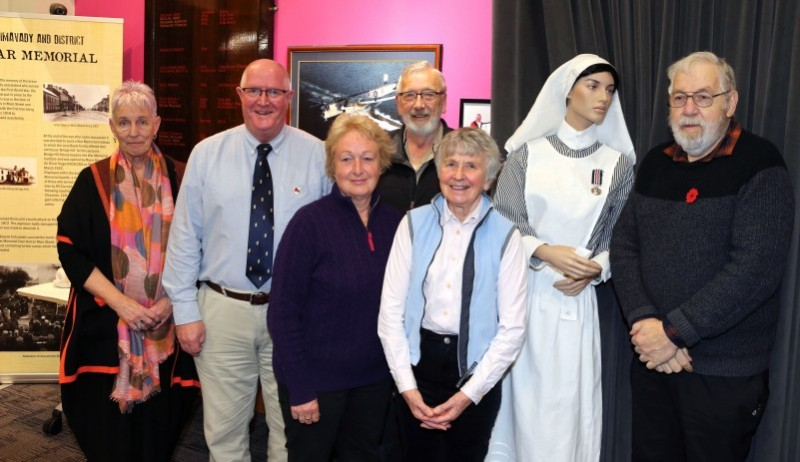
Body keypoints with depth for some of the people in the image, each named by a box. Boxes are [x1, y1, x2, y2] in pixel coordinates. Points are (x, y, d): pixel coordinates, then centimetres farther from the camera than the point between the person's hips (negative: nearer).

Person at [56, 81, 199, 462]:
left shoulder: (177, 179, 2)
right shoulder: (93, 181, -1)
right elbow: (71, 249, -4)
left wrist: (171, 299, -11)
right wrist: (120, 303, -14)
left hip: (165, 329, 1)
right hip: (104, 326, 0)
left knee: (157, 428, 9)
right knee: (107, 431, 7)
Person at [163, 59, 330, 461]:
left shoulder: (317, 155, -2)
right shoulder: (207, 154, 0)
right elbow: (184, 236, 2)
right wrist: (186, 311, -1)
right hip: (222, 310, 1)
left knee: (291, 429, 14)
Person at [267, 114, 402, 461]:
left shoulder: (393, 222, -1)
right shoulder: (310, 221, -15)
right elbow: (283, 312, -14)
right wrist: (299, 388, -14)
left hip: (375, 379, 4)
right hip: (317, 379, -4)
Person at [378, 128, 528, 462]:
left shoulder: (505, 235, -6)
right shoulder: (414, 224, -2)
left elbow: (512, 328, -7)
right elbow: (390, 312, -3)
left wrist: (468, 394, -10)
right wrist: (407, 387, -8)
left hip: (475, 372, -1)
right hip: (419, 362, 1)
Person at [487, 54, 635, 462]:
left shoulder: (618, 163, 6)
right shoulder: (527, 153, 4)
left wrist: (595, 269, -12)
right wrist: (545, 252, -16)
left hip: (576, 300, 1)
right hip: (524, 294, 0)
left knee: (569, 402, 3)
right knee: (523, 398, 4)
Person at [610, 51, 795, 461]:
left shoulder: (760, 165, -9)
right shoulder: (655, 164, 8)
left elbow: (756, 269, -20)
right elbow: (624, 245, 3)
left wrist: (674, 331, -19)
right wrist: (645, 322, -12)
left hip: (725, 372, -5)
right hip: (651, 359, 5)